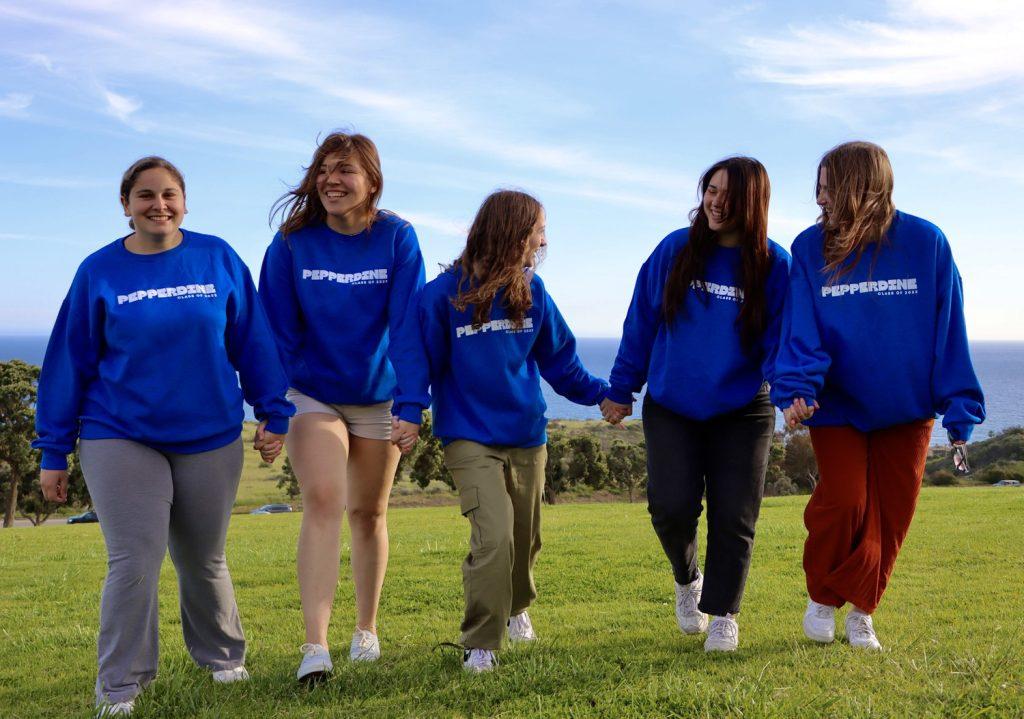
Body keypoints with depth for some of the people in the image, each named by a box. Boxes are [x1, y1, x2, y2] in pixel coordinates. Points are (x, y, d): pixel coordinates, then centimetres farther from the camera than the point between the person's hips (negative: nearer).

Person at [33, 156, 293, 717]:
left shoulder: (219, 259, -1)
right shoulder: (99, 272, -2)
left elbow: (253, 341, 4)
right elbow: (68, 363, 1)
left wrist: (273, 414, 2)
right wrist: (53, 452, 2)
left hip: (211, 439, 1)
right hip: (120, 440, -1)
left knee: (203, 562, 14)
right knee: (133, 563, -8)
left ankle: (224, 659, 36)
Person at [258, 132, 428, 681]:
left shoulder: (397, 239, -12)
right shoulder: (293, 241, -10)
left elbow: (408, 326, -16)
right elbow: (276, 328, -8)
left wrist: (411, 405, -23)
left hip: (377, 397, 1)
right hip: (313, 395, -1)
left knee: (368, 512, 12)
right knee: (322, 502, -18)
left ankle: (366, 630, 29)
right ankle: (315, 646, -18)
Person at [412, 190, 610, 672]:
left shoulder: (531, 290, 2)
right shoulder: (444, 293, -11)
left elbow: (559, 359, 11)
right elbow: (423, 361, -6)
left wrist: (602, 393, 9)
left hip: (527, 435, 5)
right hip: (470, 438, -5)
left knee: (525, 537, 16)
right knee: (494, 537, -17)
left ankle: (516, 607, 47)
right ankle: (480, 644, -1)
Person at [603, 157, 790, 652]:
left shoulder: (775, 266, -6)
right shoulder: (675, 250, -3)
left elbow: (782, 340, -10)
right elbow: (642, 321, 4)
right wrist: (621, 389, 6)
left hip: (741, 414, 0)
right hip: (670, 410, 1)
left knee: (733, 518, 1)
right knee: (671, 506, -10)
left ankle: (722, 615, 21)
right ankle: (687, 579, 22)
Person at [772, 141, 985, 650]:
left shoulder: (926, 242, -9)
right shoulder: (811, 247, -7)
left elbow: (949, 329, -5)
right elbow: (802, 331, -11)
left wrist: (959, 410, -6)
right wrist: (796, 390, -27)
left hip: (907, 407, 1)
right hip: (838, 406, 0)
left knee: (892, 511, 5)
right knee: (843, 502, -9)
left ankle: (861, 610, 25)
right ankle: (822, 598, 17)